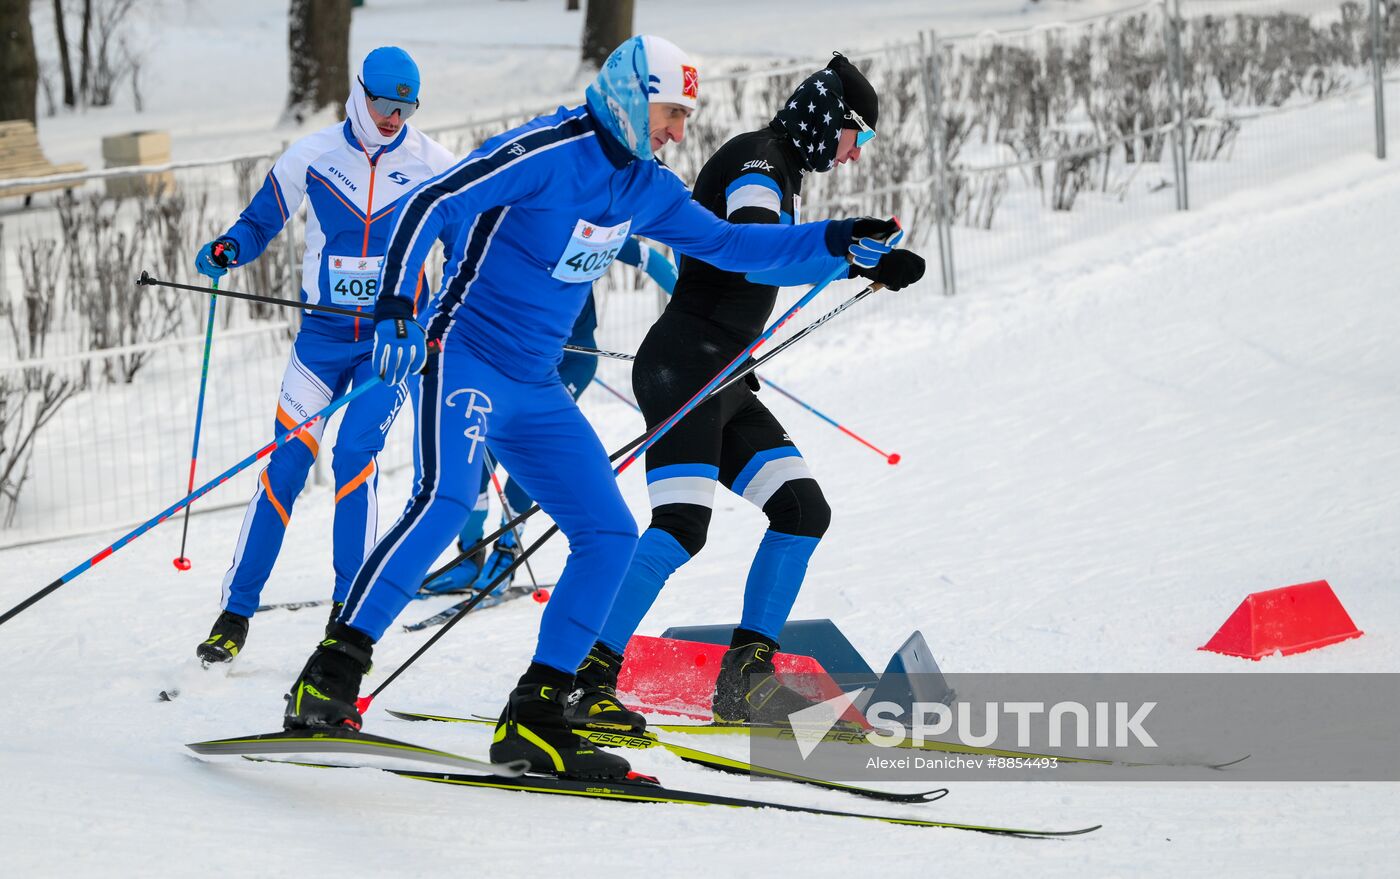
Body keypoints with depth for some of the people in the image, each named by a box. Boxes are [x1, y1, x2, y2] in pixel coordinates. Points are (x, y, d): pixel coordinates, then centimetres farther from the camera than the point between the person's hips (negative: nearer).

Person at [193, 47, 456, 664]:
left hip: (393, 335, -1)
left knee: (355, 456, -18)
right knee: (286, 464, -6)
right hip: (322, 334, 1)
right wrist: (227, 249, -12)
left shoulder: (430, 163, -1)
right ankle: (235, 613, 2)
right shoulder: (313, 155, -1)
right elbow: (261, 221, 8)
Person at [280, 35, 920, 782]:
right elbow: (427, 205, -19)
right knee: (445, 501, -30)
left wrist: (835, 240, 16)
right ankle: (330, 677, -31)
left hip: (536, 390, 9)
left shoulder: (643, 188, 10)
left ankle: (534, 719, 2)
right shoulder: (543, 155, -15)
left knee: (608, 534, 0)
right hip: (465, 357, -9)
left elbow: (726, 244, 23)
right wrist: (394, 306, -30)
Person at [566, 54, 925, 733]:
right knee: (680, 527, -22)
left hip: (722, 378, 10)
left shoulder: (782, 177, 19)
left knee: (802, 510, 5)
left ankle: (745, 682, 6)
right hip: (684, 366, -10)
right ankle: (585, 681, -25)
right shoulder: (755, 162, -12)